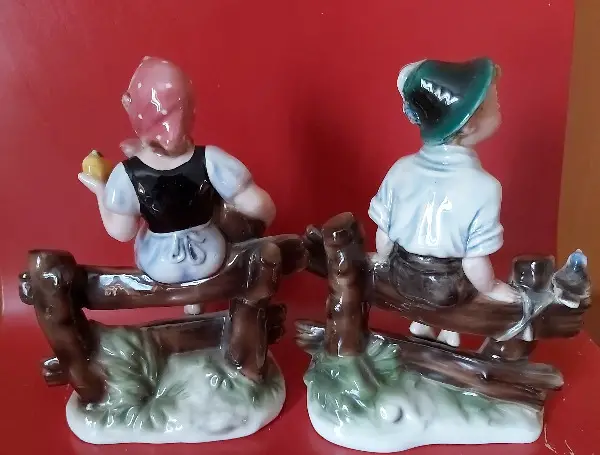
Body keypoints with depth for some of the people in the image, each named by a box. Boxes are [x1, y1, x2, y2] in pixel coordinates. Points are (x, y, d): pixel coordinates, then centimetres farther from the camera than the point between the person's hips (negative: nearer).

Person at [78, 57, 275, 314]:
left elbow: (121, 233, -15)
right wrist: (267, 215, -3)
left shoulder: (126, 175, -27)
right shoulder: (209, 160, -29)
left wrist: (99, 192, 0)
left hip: (158, 268, 0)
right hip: (210, 260, 0)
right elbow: (257, 205, -26)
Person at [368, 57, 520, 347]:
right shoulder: (484, 187, -26)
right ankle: (450, 331, 42)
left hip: (402, 274, 3)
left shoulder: (401, 169, -14)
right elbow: (474, 262, -21)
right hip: (445, 287, -3)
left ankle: (421, 325, 46)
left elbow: (383, 236, -6)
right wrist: (492, 289, -1)